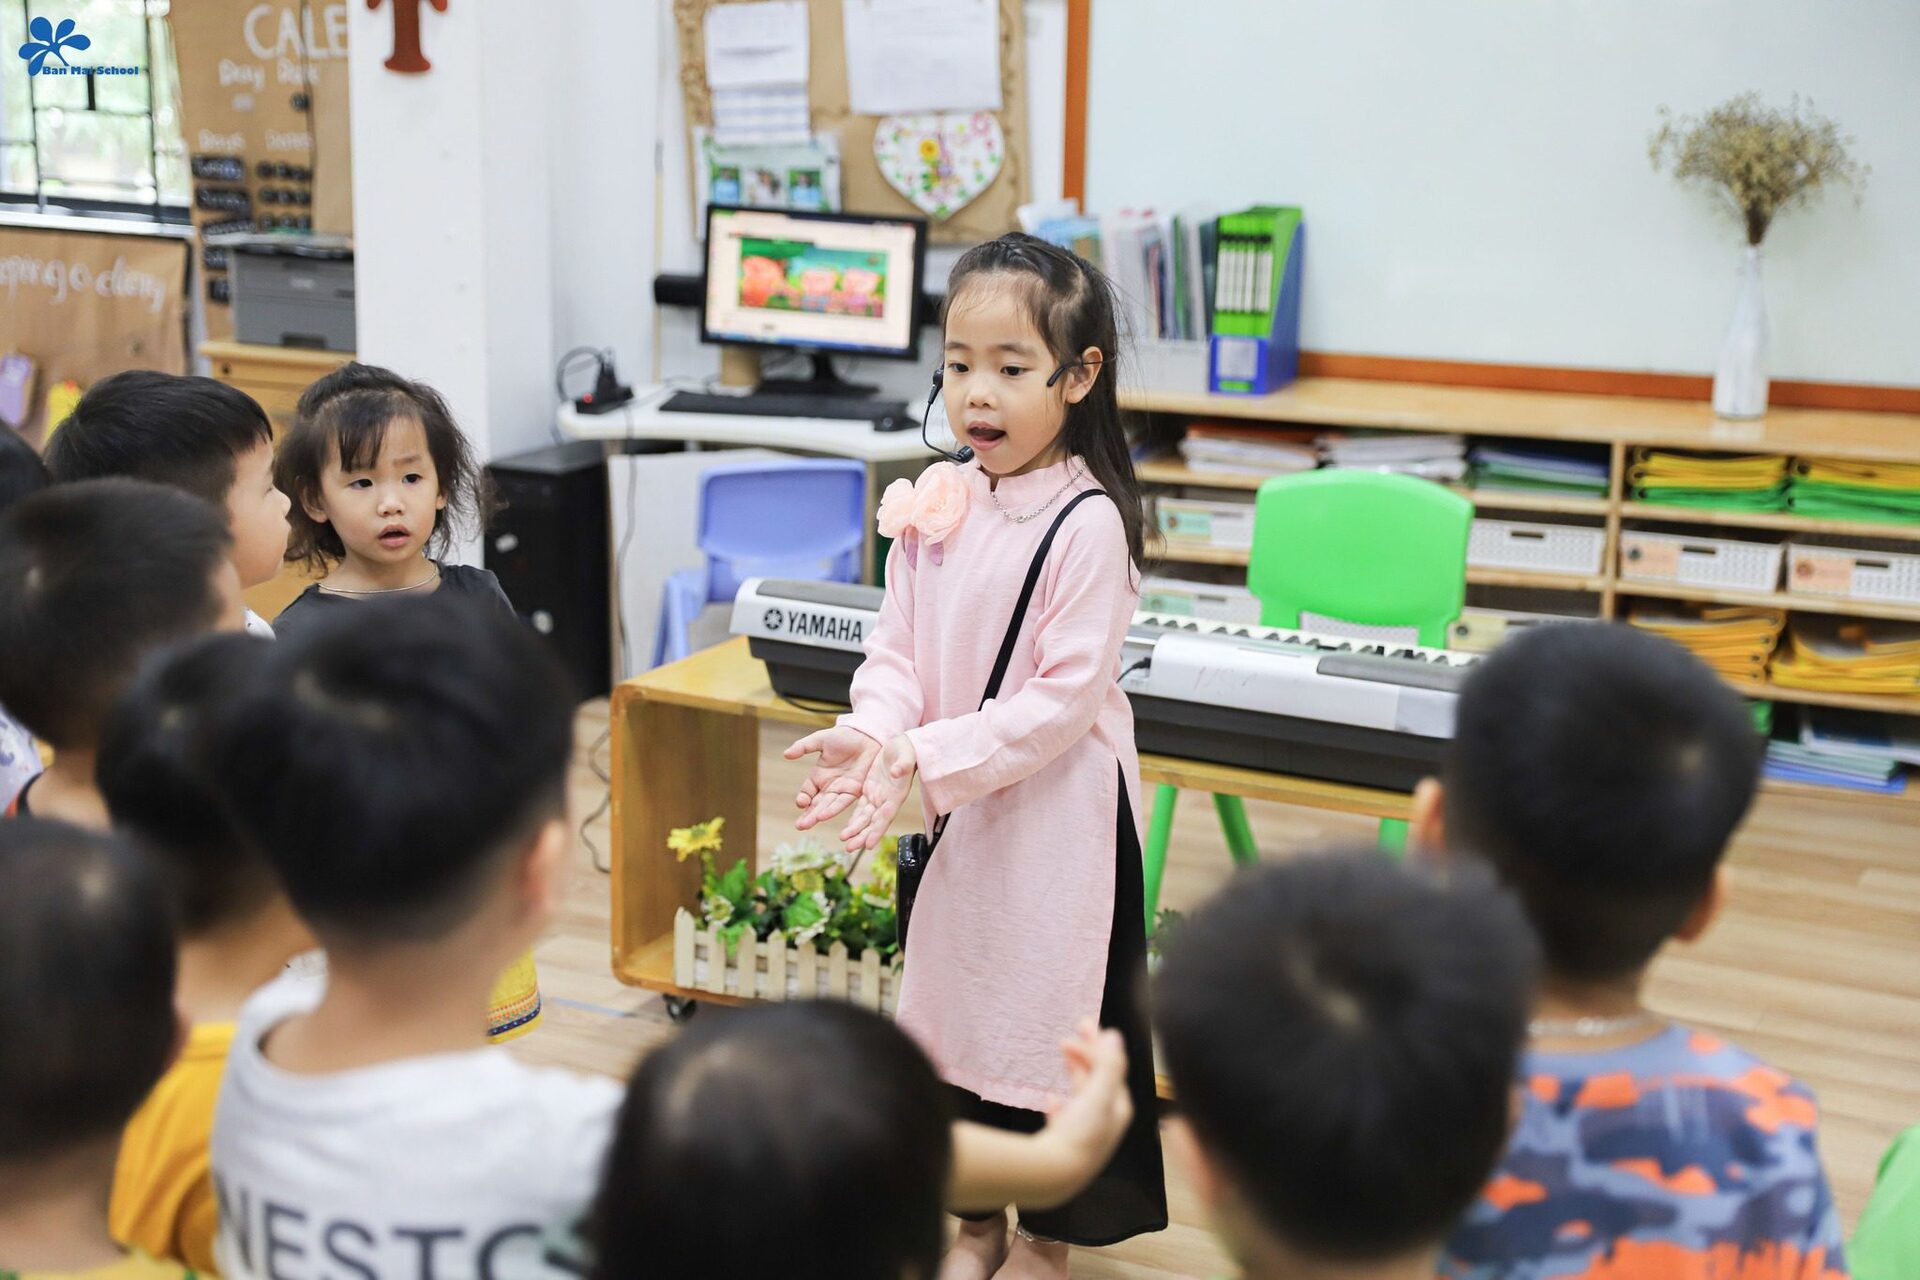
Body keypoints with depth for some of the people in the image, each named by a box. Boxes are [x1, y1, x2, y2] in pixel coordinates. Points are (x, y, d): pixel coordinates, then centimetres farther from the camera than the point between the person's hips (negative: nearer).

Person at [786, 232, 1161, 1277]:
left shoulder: (1086, 524, -18)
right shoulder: (932, 505, 1)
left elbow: (1062, 700, -20)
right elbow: (899, 649, 2)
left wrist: (922, 758, -24)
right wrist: (872, 736, -18)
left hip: (1056, 811, -6)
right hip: (952, 805, 6)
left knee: (1047, 1005, 7)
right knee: (953, 997, 18)